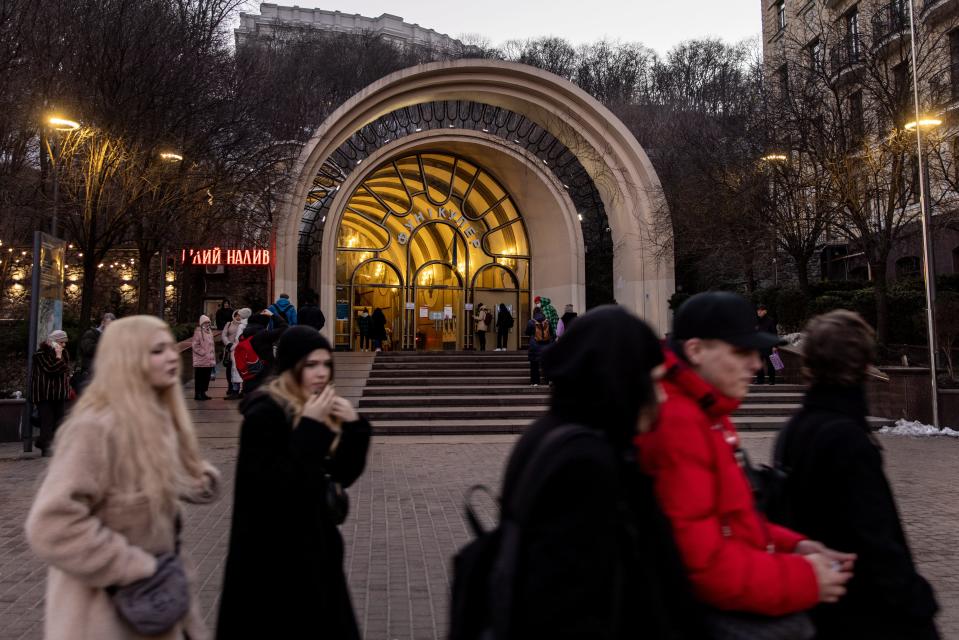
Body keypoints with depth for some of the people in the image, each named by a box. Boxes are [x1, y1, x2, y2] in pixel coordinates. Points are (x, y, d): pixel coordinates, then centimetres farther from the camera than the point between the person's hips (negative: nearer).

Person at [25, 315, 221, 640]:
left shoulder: (158, 421, 4)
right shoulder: (96, 428, -22)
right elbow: (51, 525, -27)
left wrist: (203, 478, -8)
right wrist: (133, 567, -21)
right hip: (109, 610, -7)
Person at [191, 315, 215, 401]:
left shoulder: (209, 331, 15)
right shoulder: (198, 331, -8)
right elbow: (195, 345, -13)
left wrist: (213, 357, 14)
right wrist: (203, 353, -16)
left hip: (209, 361, 7)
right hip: (200, 361, -7)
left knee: (206, 378, 10)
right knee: (199, 377, -2)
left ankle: (203, 393, 19)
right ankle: (197, 394, 4)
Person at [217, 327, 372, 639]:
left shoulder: (319, 410, 4)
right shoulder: (263, 414, -18)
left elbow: (345, 474, 5)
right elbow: (279, 485, -26)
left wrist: (354, 425, -9)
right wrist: (310, 428, -27)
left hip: (314, 542, 8)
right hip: (273, 552, -7)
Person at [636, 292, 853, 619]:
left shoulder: (706, 415, 9)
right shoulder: (675, 424, -24)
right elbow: (700, 562, -26)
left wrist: (792, 545, 3)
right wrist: (803, 579, -16)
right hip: (711, 617, -9)